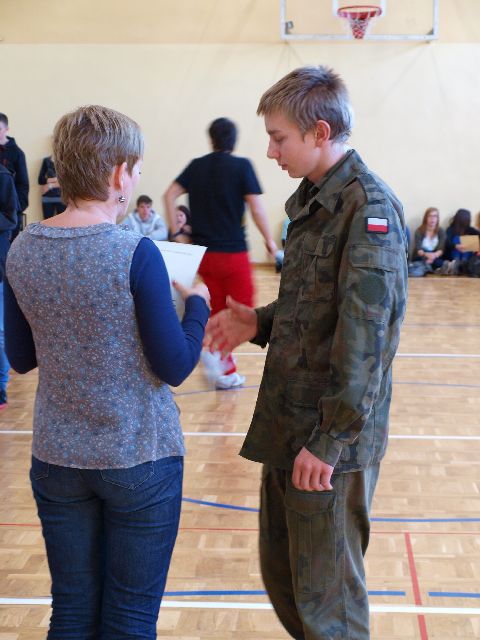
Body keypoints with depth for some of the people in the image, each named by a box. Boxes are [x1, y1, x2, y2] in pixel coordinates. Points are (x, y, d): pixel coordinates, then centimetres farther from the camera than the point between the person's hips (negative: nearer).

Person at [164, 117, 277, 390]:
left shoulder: (197, 165, 7)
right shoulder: (242, 166, -6)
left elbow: (170, 195, 2)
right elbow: (256, 206, -12)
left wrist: (175, 232, 8)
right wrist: (270, 239, -2)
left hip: (203, 252, 5)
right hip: (233, 252, -5)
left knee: (217, 312, 14)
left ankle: (227, 372, 15)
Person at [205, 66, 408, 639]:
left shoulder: (368, 207, -17)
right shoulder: (312, 199, 12)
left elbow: (364, 332, -21)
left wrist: (331, 439, -20)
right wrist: (260, 323, 4)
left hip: (330, 438, -9)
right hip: (286, 422, 9)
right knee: (281, 574, 20)